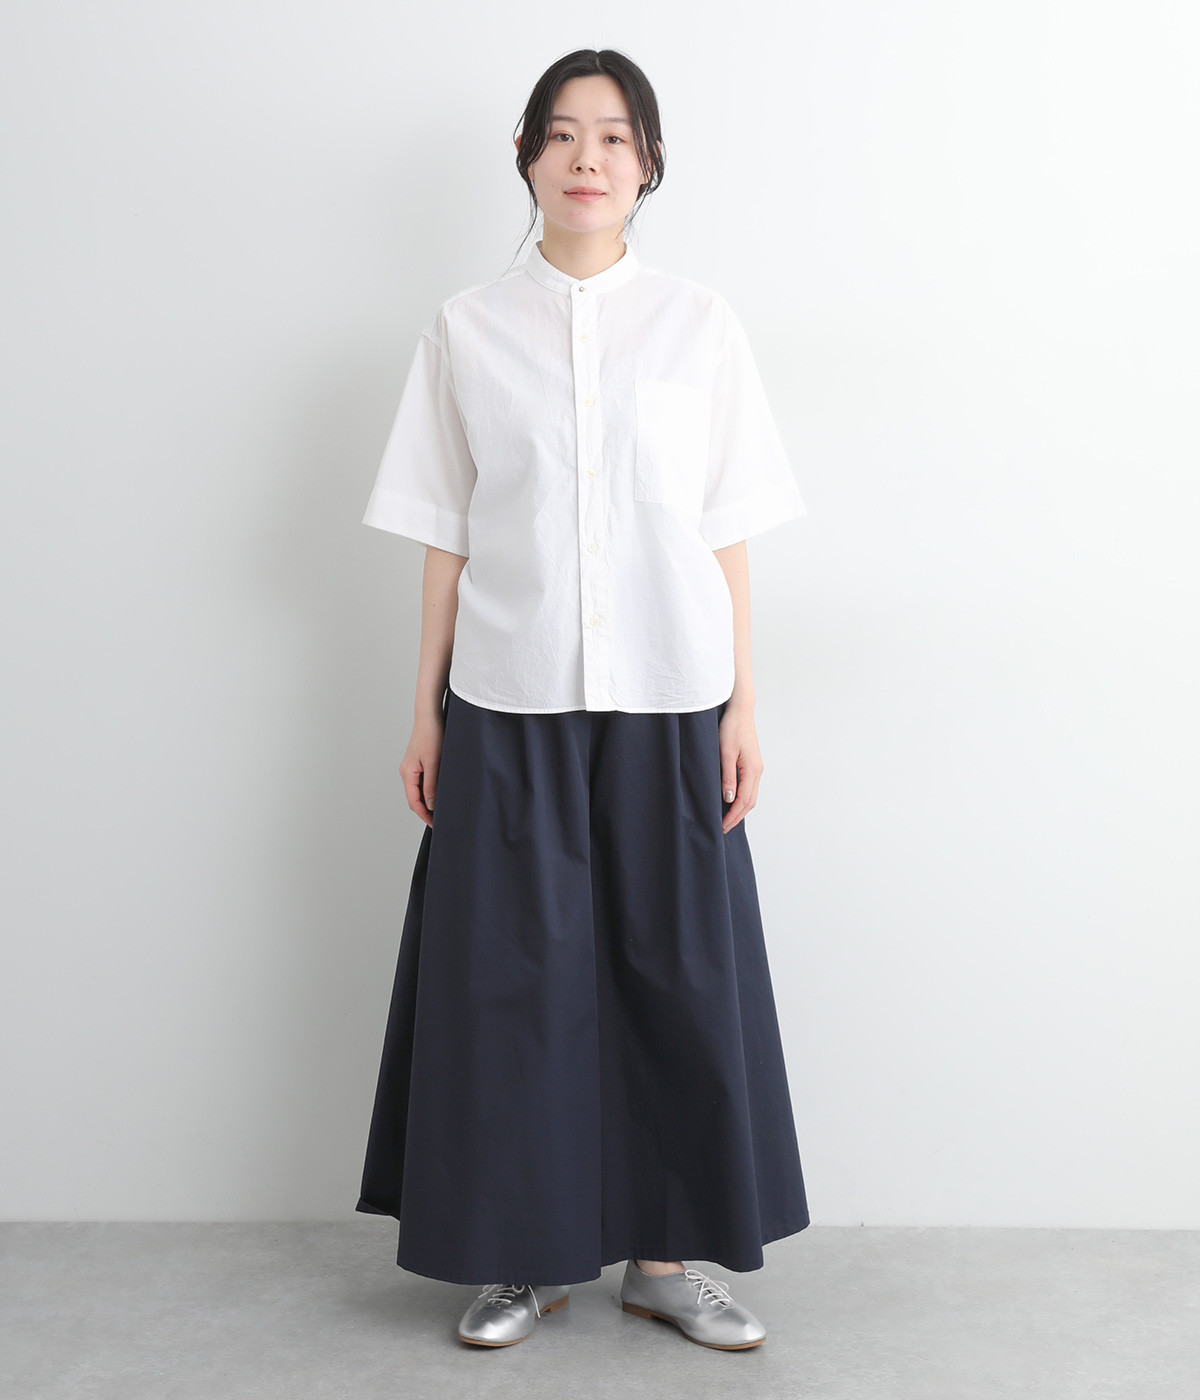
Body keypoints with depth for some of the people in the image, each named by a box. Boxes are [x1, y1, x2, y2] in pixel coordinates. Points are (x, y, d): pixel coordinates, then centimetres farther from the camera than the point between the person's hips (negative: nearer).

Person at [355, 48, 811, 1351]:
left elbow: (728, 533, 4)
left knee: (677, 966, 5)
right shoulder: (467, 327, 5)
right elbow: (444, 536, 5)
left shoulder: (699, 322, 5)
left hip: (665, 700, 0)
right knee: (514, 970, 4)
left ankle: (665, 1254, 20)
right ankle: (526, 1253, 20)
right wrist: (426, 709, 3)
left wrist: (742, 702, 0)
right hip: (509, 702, 0)